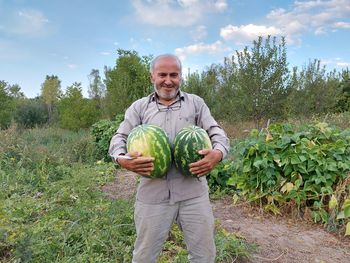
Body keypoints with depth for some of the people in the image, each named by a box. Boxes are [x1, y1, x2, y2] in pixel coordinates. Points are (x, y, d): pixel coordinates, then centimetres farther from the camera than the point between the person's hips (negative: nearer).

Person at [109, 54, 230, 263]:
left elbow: (218, 134, 5)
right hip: (153, 193, 0)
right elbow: (119, 138, 5)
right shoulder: (139, 107, 10)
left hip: (193, 192, 1)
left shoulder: (196, 103, 10)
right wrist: (123, 159, -19)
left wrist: (217, 154, -19)